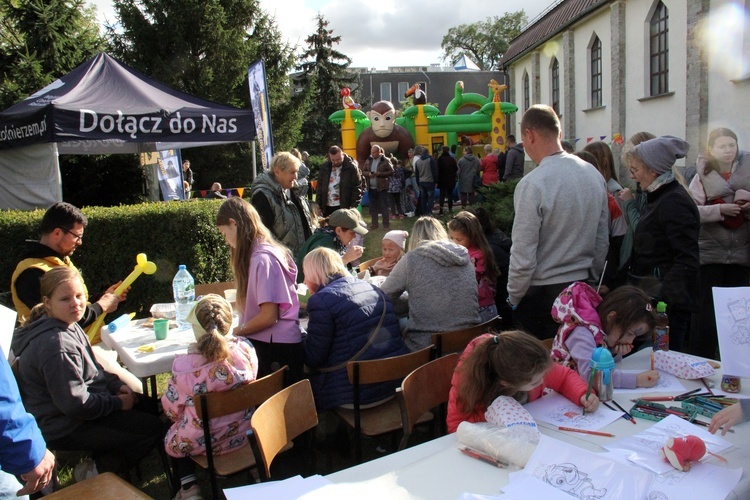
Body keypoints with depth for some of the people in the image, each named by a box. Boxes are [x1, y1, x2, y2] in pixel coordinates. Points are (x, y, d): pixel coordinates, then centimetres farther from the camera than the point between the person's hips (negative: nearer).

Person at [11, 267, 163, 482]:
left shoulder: (69, 326, 2)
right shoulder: (56, 345, -30)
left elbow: (92, 369, 16)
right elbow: (75, 403, -28)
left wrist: (117, 385, 1)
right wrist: (117, 403, -16)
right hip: (66, 429, -10)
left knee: (148, 406, 19)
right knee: (152, 429, -9)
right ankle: (95, 470, 1)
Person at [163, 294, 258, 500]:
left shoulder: (185, 366, -27)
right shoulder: (246, 350, -19)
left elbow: (171, 410, -10)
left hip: (201, 443, -3)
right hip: (243, 434, 4)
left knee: (171, 438, 29)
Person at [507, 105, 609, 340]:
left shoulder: (532, 184, -19)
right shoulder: (594, 175, 2)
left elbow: (523, 255, -17)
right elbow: (603, 241, 10)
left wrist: (513, 298, -3)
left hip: (542, 294, -6)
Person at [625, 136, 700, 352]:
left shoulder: (674, 202, -16)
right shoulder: (659, 198, 15)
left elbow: (687, 260, -21)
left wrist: (663, 299, -24)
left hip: (668, 303, -10)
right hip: (653, 298, 10)